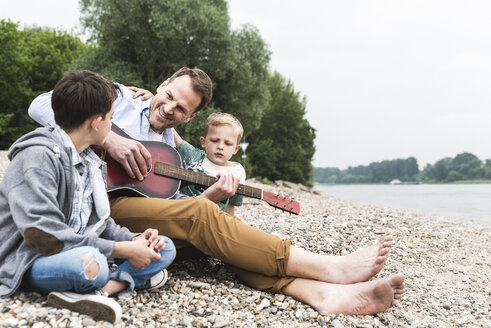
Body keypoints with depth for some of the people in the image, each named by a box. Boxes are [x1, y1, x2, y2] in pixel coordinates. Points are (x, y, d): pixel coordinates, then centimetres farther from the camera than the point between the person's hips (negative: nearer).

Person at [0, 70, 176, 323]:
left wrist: (133, 240, -6)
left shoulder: (90, 160, 10)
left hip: (81, 250, 9)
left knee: (165, 248, 0)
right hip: (31, 262, -9)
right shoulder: (38, 156, -18)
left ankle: (96, 290, -20)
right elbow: (45, 235, -27)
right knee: (90, 264, -42)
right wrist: (122, 250, -22)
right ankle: (128, 277, -11)